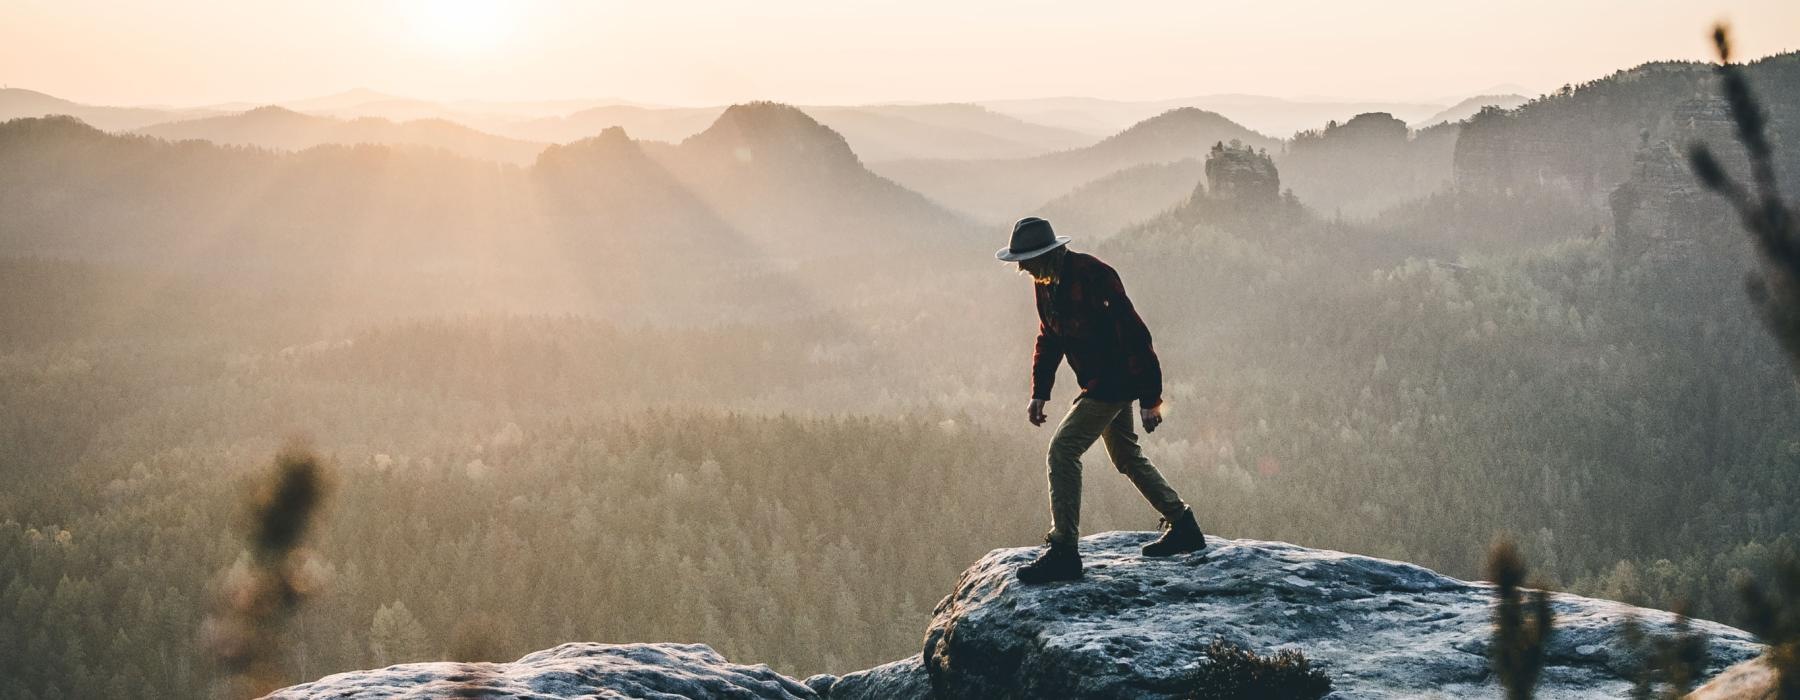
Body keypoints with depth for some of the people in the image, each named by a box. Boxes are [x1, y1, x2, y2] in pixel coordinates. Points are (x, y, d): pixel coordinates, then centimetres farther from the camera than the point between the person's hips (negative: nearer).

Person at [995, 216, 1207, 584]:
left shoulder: (1093, 277, -25)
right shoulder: (1046, 283, 3)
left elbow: (1135, 335, -24)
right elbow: (1048, 339, 17)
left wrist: (1150, 398, -23)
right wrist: (1039, 393, 10)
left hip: (1116, 380, -10)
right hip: (1101, 383, 10)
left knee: (1063, 451, -16)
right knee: (1127, 457, 21)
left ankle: (1064, 551, -15)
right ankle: (1183, 527, 33)